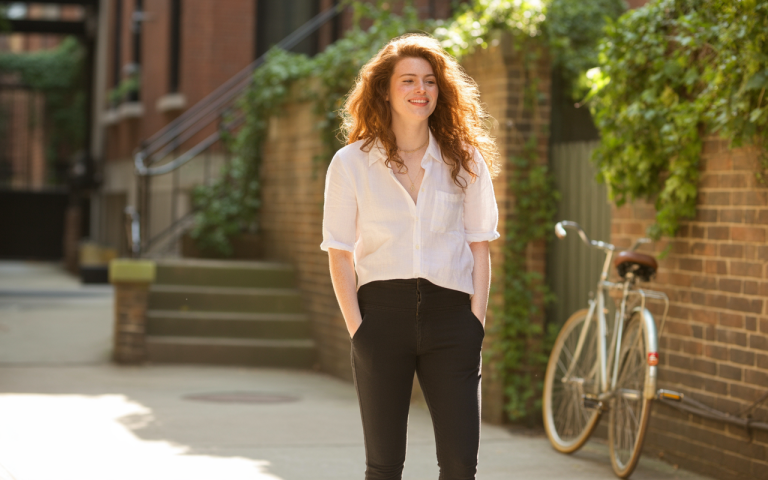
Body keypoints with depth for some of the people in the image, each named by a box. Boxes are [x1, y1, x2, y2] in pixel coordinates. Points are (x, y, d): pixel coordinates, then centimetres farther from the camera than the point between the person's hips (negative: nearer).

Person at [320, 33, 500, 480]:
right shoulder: (352, 163, 3)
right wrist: (357, 327, -6)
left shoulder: (466, 161, 8)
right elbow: (340, 254, 3)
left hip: (449, 312, 1)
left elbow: (480, 245, 9)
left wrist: (476, 320, -1)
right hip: (382, 312, -1)